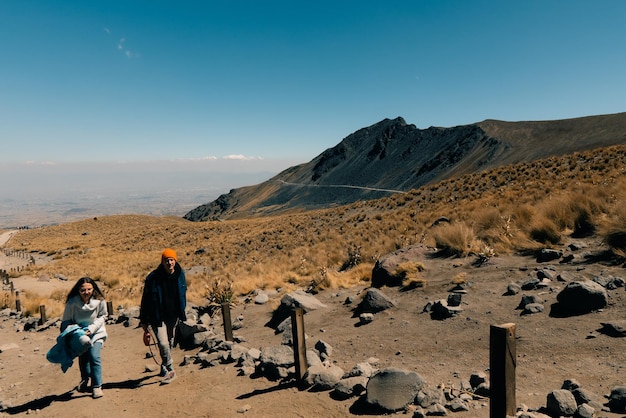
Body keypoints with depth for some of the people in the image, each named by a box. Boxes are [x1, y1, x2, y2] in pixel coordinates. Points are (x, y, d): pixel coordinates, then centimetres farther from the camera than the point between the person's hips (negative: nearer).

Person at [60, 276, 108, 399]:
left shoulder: (99, 301, -20)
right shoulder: (72, 303, -21)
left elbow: (103, 316, -6)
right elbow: (66, 321, -8)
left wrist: (92, 328, -19)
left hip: (95, 333, -1)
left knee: (94, 357, -16)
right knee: (83, 358, 12)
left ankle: (97, 386, -2)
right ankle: (85, 380, 44)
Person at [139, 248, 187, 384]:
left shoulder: (180, 274, -2)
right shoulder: (153, 278, -15)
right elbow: (146, 299, -8)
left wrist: (182, 312, 15)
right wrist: (144, 320, -5)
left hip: (173, 316, 5)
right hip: (158, 316, -4)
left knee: (170, 343, 16)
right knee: (163, 343, -16)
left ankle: (164, 368, 37)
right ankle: (170, 370, 0)